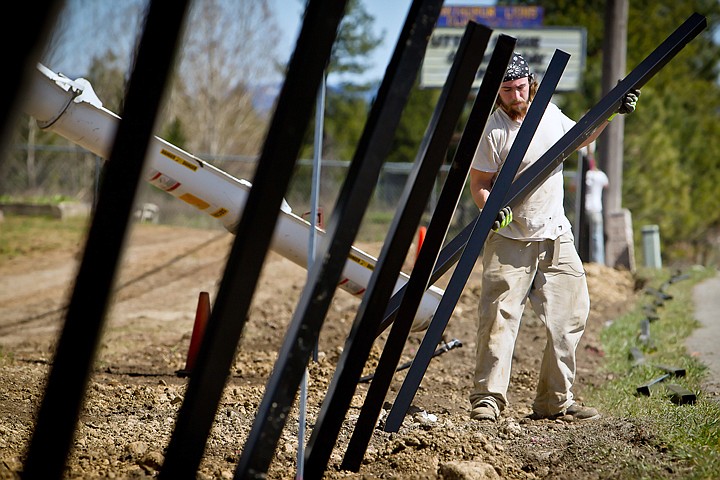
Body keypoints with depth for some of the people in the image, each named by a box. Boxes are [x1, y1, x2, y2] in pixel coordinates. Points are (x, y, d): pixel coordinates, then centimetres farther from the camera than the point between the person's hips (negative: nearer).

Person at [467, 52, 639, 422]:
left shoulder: (549, 113, 6)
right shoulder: (492, 131, -11)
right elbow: (479, 184, -8)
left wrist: (611, 113, 16)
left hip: (557, 238, 6)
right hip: (510, 240, -6)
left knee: (570, 316, 5)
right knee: (499, 318, -11)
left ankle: (554, 401, 13)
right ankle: (487, 398, -3)